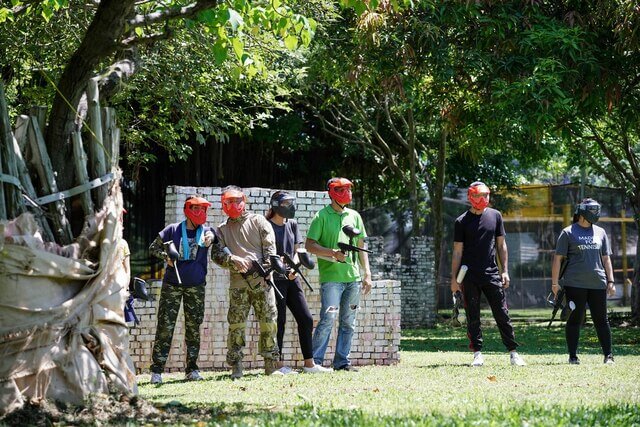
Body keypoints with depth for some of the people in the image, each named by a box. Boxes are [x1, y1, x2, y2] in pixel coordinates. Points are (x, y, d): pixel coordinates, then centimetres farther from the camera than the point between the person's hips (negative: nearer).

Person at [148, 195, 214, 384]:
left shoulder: (205, 231, 5)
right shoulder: (173, 230, 1)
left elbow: (210, 235, -16)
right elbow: (153, 248, 7)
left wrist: (209, 238, -39)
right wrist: (166, 256, -11)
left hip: (196, 286, 2)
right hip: (172, 284, -2)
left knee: (193, 327, 6)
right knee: (165, 326, -5)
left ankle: (192, 369, 15)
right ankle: (157, 370, -5)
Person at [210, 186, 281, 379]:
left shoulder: (258, 221, 11)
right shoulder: (222, 230, 16)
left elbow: (270, 247, 4)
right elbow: (216, 254, 5)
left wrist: (267, 270, -10)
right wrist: (233, 261, -15)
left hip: (261, 280, -1)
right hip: (238, 282, 1)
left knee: (268, 322, -3)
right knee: (236, 324, -5)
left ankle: (271, 364, 3)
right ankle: (236, 366, -2)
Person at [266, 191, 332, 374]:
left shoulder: (292, 224, 13)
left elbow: (297, 250, 13)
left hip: (292, 279, 7)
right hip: (275, 279, -7)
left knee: (306, 319, 4)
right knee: (279, 321, -5)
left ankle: (309, 364, 8)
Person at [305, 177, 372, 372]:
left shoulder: (354, 216, 15)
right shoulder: (322, 216, -1)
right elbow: (309, 245, -5)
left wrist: (367, 273, 11)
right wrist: (333, 253, -18)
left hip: (353, 276, 6)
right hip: (331, 276, -6)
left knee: (348, 322, 7)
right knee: (328, 319, -13)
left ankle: (342, 361, 14)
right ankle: (315, 361, -8)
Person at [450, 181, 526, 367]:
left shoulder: (495, 216, 8)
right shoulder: (462, 222, 2)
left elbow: (501, 244, 11)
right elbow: (457, 251, 3)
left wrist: (505, 271, 3)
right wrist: (454, 278, -2)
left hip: (492, 275, 1)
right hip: (469, 277, -1)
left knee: (502, 314, 0)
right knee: (473, 317, 1)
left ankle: (513, 352, 4)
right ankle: (477, 353, 6)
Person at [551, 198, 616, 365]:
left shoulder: (600, 232, 14)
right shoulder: (568, 233, 2)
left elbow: (606, 258, 16)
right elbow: (558, 258, 1)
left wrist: (610, 281, 9)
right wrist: (555, 283, -4)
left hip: (597, 284, 3)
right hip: (575, 284, -3)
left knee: (601, 320, 4)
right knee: (574, 320, 0)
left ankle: (608, 355, 8)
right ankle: (573, 356, 6)